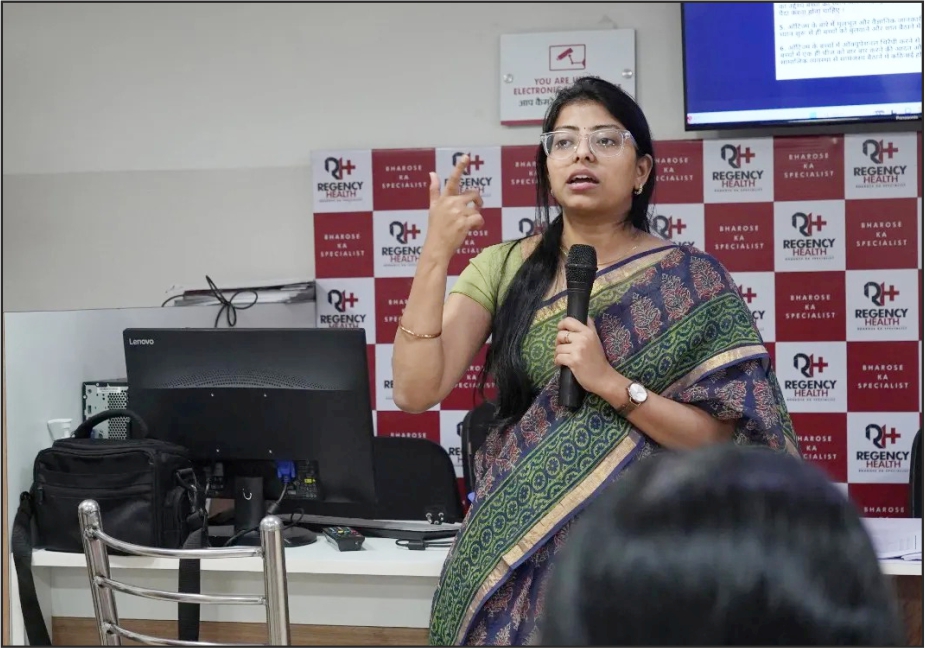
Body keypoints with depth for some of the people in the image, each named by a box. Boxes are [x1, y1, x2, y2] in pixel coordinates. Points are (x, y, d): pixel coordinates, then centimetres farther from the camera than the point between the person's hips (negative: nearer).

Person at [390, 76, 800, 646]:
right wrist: (436, 253, -15)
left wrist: (610, 382, -21)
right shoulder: (504, 268, 1)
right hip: (514, 547, 2)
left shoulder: (691, 283, -5)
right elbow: (417, 392, -9)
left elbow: (723, 438, -10)